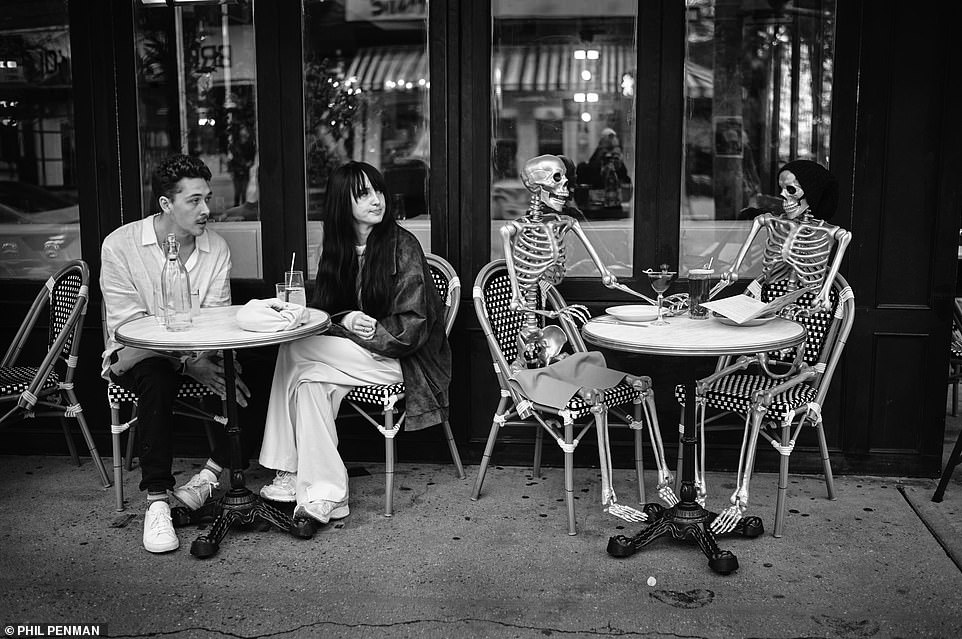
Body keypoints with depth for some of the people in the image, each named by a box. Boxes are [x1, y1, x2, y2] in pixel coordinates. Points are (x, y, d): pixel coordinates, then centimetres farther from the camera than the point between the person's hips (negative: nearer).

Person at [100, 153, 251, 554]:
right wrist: (189, 362, -28)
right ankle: (157, 501, -32)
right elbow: (128, 325, -16)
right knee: (158, 379, -37)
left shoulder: (217, 247, -1)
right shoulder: (121, 245, -12)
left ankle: (210, 475, -18)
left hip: (197, 355, 4)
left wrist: (208, 360, -25)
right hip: (135, 354, -3)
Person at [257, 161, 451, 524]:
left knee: (295, 350, -21)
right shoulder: (337, 250, 10)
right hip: (350, 353, 6)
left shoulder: (402, 246, -7)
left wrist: (375, 332, -23)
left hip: (402, 359, -6)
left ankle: (294, 475, -19)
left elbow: (412, 327, -10)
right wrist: (344, 322, -15)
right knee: (309, 382, -25)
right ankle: (325, 495, -24)